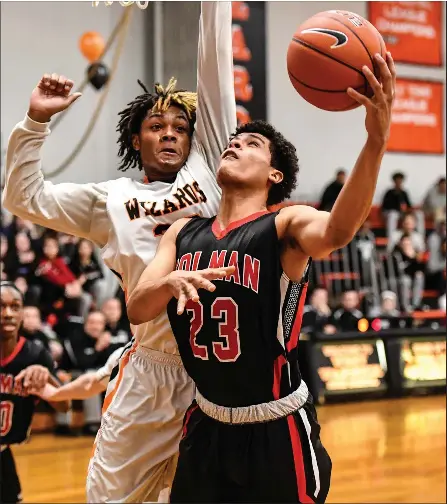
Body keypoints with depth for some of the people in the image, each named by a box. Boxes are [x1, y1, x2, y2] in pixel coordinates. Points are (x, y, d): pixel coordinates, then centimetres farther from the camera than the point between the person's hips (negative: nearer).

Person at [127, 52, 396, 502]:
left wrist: (376, 141, -50)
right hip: (207, 425, 5)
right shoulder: (183, 233, 5)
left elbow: (337, 231, -34)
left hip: (277, 431, -4)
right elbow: (136, 311, -4)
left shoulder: (286, 226, -11)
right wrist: (171, 281, -27)